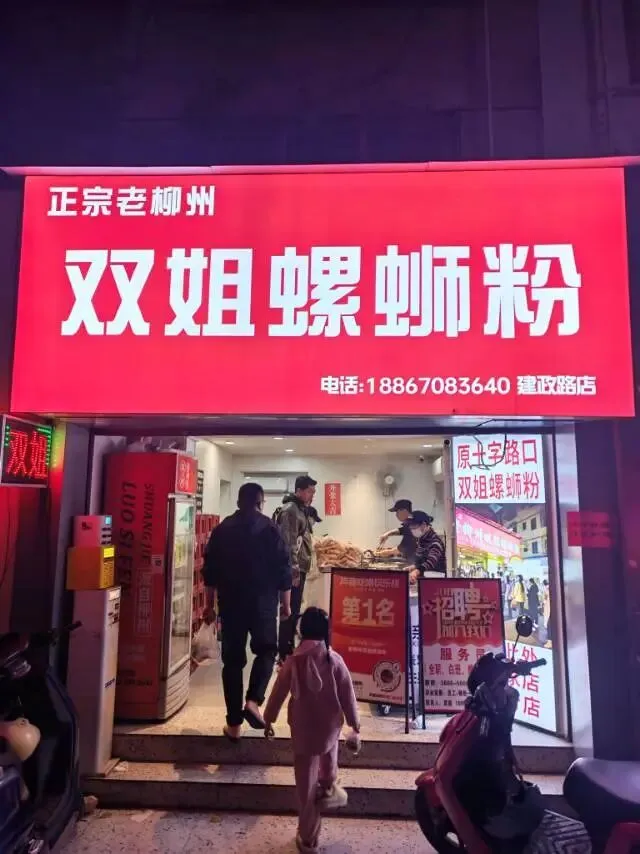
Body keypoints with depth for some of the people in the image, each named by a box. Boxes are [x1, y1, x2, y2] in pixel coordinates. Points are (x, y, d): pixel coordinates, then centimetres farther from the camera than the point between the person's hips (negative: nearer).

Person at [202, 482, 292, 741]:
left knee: (232, 659, 10)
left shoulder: (222, 529, 4)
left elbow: (210, 570, 7)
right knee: (266, 650, 17)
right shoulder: (269, 528, -5)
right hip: (263, 601, -2)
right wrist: (286, 603, 5)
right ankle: (253, 701, -3)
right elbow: (282, 569, -6)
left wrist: (210, 605, 15)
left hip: (230, 602, 3)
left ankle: (234, 724, 13)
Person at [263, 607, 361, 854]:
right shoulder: (334, 660, -15)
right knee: (329, 749, 38)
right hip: (330, 727, 1)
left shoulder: (293, 661, -15)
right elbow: (348, 696, -8)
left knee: (306, 785, 14)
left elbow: (278, 694, -4)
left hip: (303, 731, -1)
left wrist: (268, 720, 12)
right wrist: (355, 727, 5)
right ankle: (329, 788, 47)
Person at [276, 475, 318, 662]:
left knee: (294, 611, 15)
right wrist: (294, 571, -21)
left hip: (300, 568, 10)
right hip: (293, 570, -10)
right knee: (289, 611, -3)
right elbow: (288, 543, -21)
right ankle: (284, 654, 6)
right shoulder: (290, 510, -16)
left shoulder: (302, 509, 14)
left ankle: (288, 650, 25)